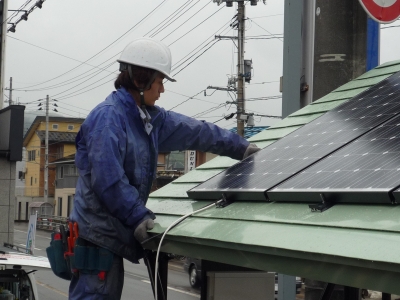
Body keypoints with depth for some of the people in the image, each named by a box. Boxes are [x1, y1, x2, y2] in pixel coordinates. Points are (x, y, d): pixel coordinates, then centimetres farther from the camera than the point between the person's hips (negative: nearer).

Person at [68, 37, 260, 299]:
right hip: (97, 234, -9)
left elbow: (194, 131, 21)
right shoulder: (108, 116, -16)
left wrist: (240, 147, 28)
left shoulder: (150, 118, 12)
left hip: (115, 233, 10)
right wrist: (139, 217, -21)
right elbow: (108, 179, -23)